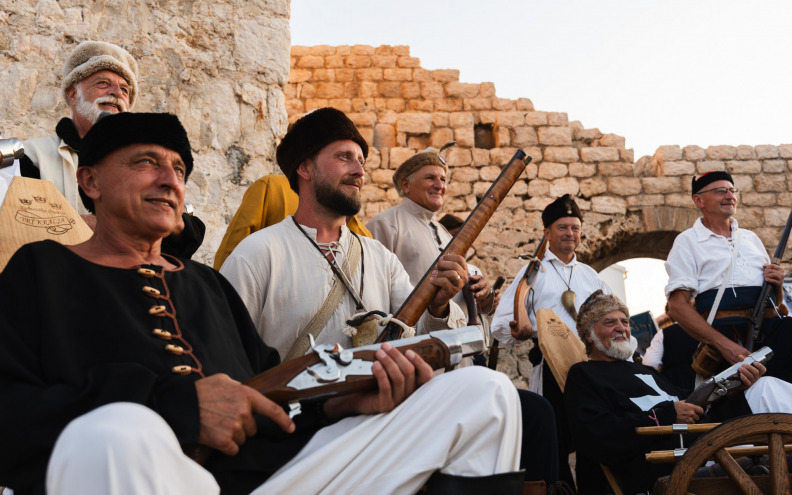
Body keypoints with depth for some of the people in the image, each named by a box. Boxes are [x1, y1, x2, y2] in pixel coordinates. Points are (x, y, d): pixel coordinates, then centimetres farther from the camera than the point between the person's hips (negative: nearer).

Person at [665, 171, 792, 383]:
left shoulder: (751, 238, 27)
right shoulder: (688, 241, 9)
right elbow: (678, 306, -5)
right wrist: (723, 344, -18)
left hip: (772, 326, 6)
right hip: (726, 332, -6)